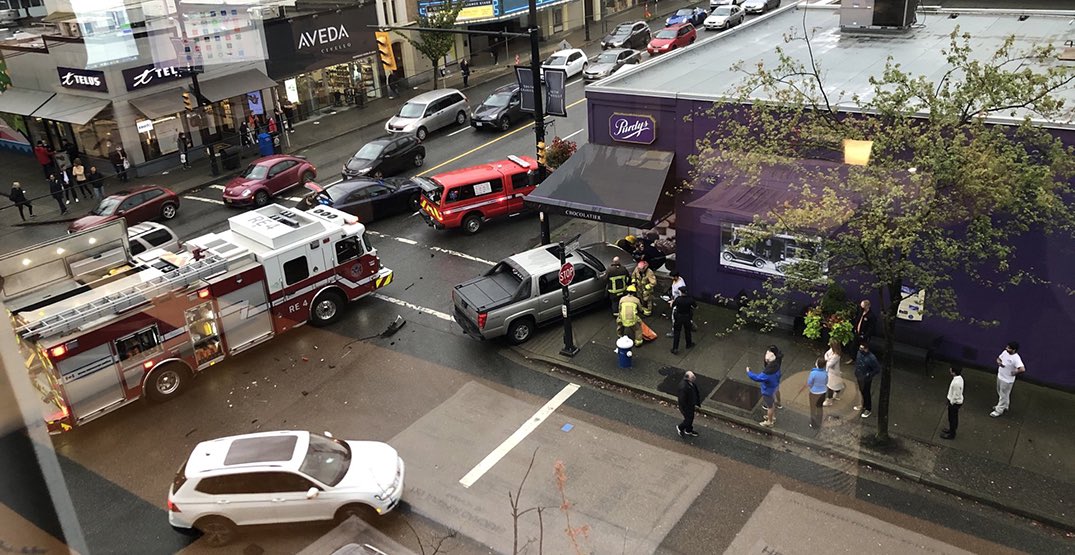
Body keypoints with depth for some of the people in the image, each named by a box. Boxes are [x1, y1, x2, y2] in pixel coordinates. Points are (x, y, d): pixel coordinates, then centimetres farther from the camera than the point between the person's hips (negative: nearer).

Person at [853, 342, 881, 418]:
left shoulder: (871, 358, -31)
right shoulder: (859, 353, -11)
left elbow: (878, 369, -20)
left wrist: (869, 375, -21)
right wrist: (856, 374, 12)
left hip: (866, 380, -6)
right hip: (859, 377, 6)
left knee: (866, 394, 12)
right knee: (862, 392, 25)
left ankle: (868, 409, 33)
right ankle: (864, 405, 48)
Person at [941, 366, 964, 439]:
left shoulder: (956, 383, -35)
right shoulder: (959, 378, -5)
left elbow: (955, 395, -27)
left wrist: (951, 403, -15)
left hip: (955, 403, -9)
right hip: (957, 401, 9)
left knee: (952, 418, 9)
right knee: (954, 417, 26)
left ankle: (951, 435, 26)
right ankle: (952, 430, 45)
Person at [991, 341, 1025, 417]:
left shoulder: (1016, 359, -30)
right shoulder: (1005, 352, -5)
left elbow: (1022, 369, -40)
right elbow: (999, 358, 13)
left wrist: (1015, 373, -24)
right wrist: (999, 362, -9)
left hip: (1007, 380, -8)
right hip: (1000, 376, 9)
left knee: (1004, 395, 8)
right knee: (1000, 393, 25)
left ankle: (999, 410, 21)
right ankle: (1004, 406, 45)